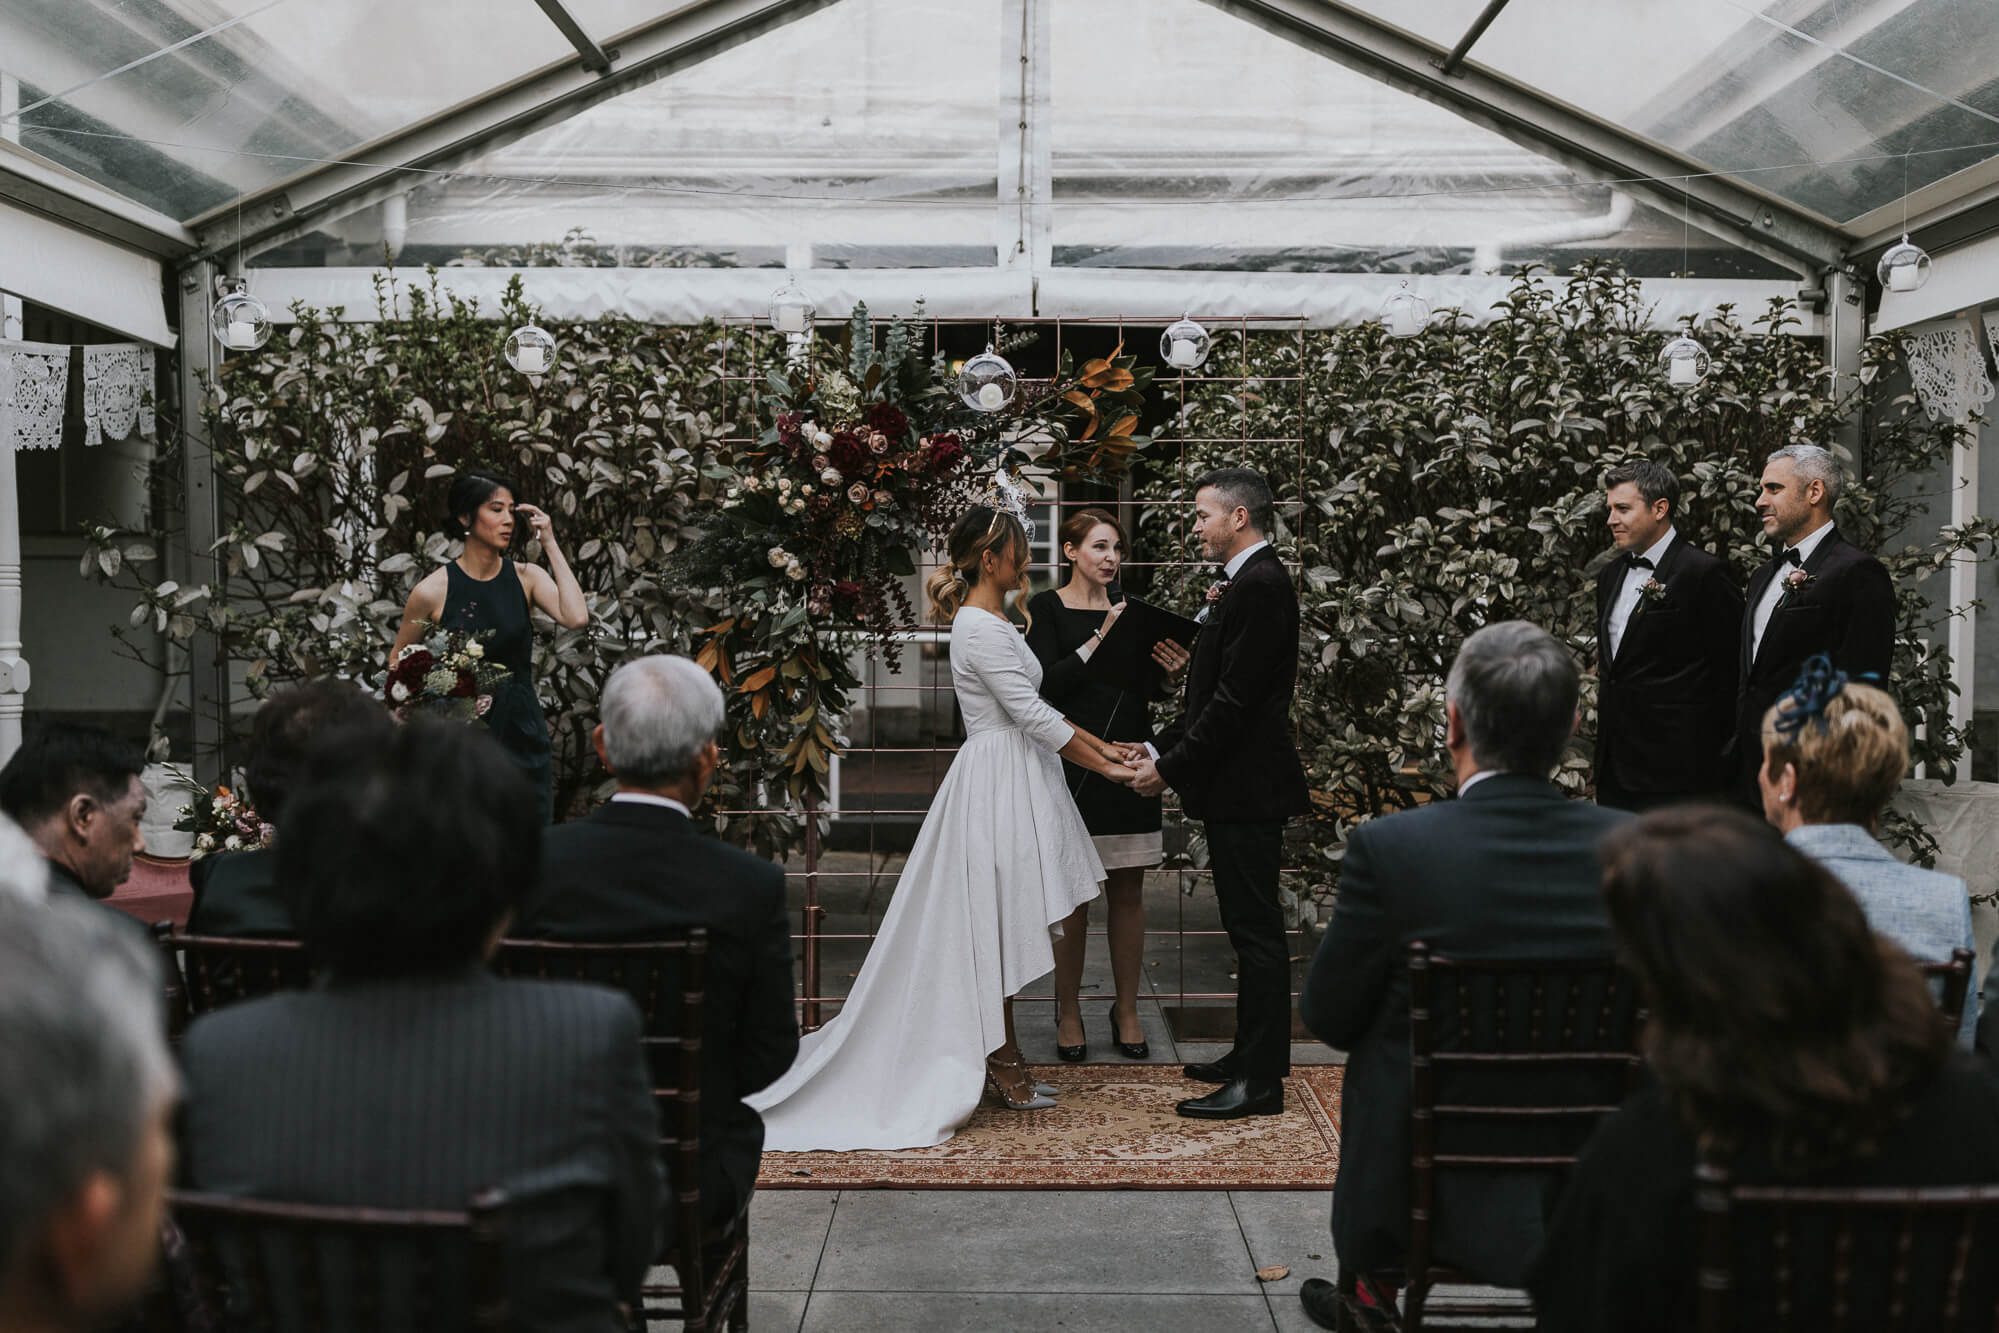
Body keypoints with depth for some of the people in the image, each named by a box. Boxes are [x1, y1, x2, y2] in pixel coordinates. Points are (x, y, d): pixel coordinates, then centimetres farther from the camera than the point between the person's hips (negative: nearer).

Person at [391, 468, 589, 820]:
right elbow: (398, 661, 9)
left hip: (523, 738, 2)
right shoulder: (432, 591, -5)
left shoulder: (526, 578, 1)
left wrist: (550, 545, -12)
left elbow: (577, 617, -18)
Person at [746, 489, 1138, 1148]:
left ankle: (1001, 1059, 19)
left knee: (1001, 927, 12)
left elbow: (1034, 711, 17)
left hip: (1010, 780, 10)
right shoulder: (982, 629, -17)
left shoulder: (992, 622, 14)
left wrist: (1101, 745, 13)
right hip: (999, 787, -10)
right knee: (995, 924, -1)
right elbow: (1035, 716, -19)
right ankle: (1000, 1066, 8)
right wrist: (1102, 766, -13)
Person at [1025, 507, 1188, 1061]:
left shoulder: (1130, 608, 12)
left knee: (1128, 892, 7)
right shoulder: (1047, 608, -2)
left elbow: (1146, 691, 15)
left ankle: (1126, 1011, 16)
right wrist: (1099, 640, -19)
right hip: (1072, 761, -4)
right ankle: (1068, 1012, 12)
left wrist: (1169, 671, -6)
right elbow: (1047, 684, -12)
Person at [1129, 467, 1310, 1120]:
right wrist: (1162, 747, 11)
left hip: (1246, 789, -10)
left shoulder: (1259, 587, -17)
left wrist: (1172, 769, -15)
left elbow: (1234, 700, -21)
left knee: (1256, 931, -4)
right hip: (1239, 786, 10)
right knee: (1252, 929, 16)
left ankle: (1260, 1081, 1)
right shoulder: (1249, 583, 15)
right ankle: (1252, 1057, 26)